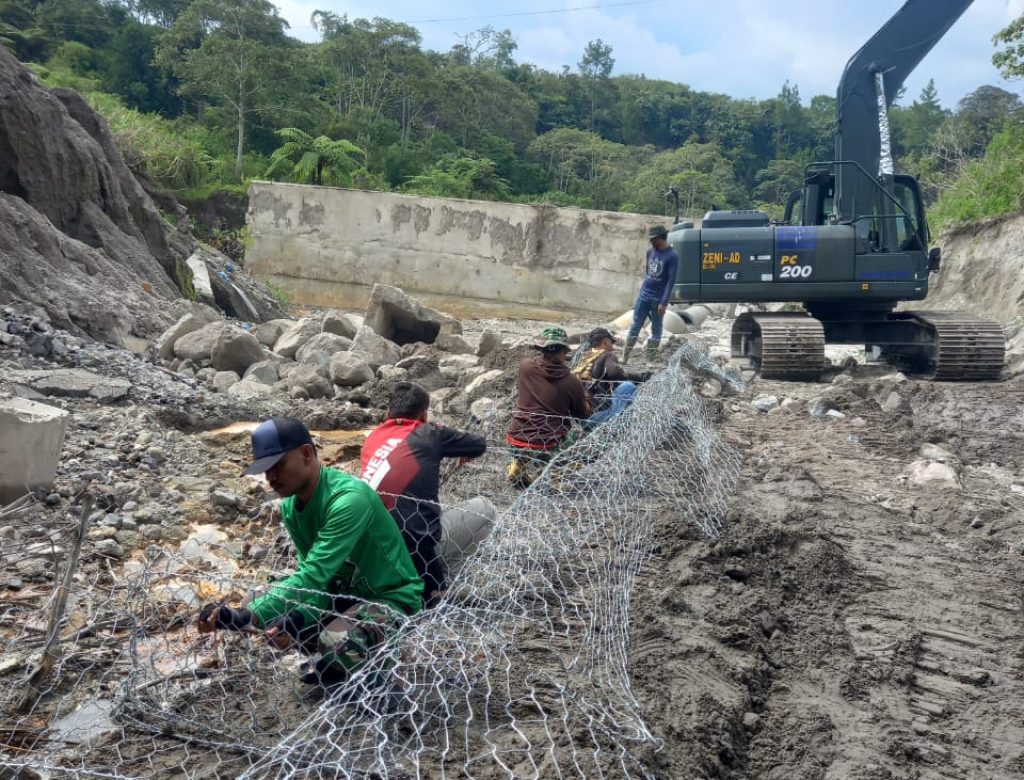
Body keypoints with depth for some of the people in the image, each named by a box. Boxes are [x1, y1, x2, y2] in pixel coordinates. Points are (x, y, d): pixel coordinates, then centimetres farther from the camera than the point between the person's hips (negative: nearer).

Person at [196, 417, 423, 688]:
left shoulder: (349, 498, -30)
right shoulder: (290, 506, -4)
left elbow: (313, 575, -36)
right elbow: (313, 573, -10)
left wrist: (245, 618, -43)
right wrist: (299, 617, -30)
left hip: (392, 596, -8)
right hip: (347, 589, 8)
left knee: (335, 642, -33)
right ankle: (333, 665, 17)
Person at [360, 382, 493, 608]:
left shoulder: (373, 438, 12)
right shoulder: (429, 434, 1)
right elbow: (480, 445, 14)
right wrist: (464, 451, 37)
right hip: (417, 546, -6)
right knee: (485, 509, 14)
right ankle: (435, 585, 12)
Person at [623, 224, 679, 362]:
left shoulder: (672, 256, -12)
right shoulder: (650, 251, 6)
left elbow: (671, 280, -15)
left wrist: (664, 302, -19)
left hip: (658, 299, -5)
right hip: (643, 295, 5)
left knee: (656, 330, 5)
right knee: (635, 327, 4)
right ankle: (624, 358, 7)